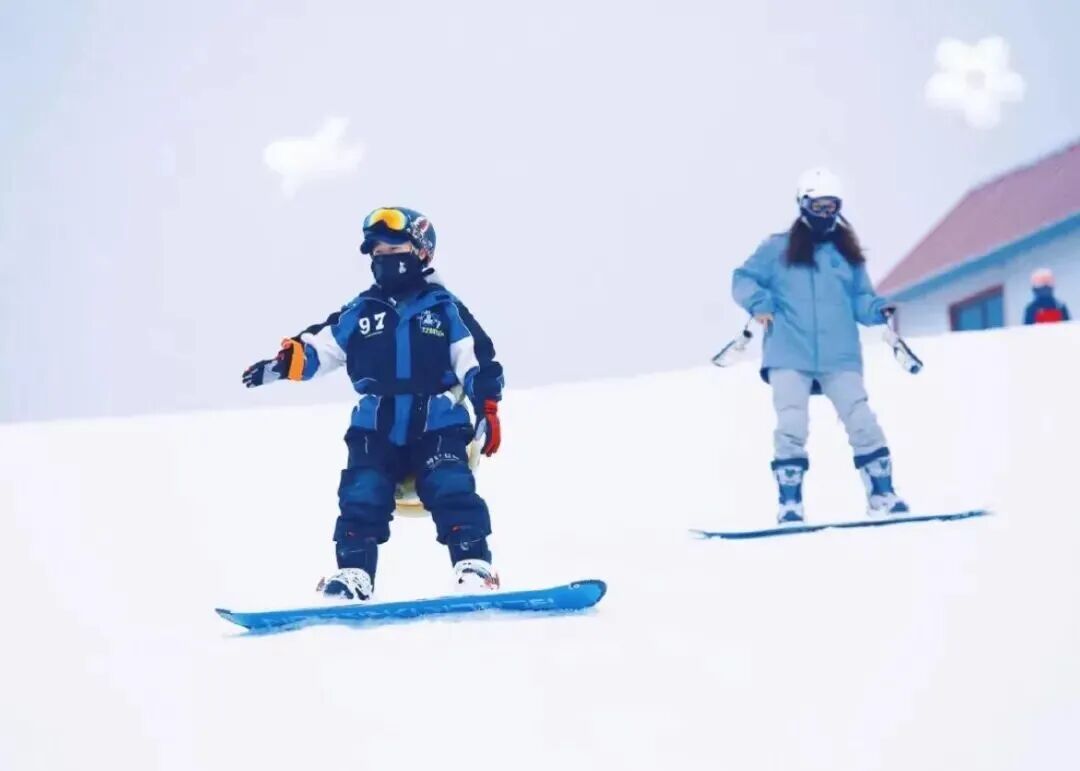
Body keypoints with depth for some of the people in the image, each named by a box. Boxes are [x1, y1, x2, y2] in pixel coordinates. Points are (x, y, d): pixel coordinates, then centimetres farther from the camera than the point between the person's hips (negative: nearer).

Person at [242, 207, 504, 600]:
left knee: (452, 494, -19)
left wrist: (487, 410, -5)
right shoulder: (360, 312, 14)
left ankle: (474, 570, -20)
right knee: (360, 501, -9)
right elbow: (317, 348, 11)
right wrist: (282, 364, -6)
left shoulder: (445, 309, 8)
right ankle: (352, 577, -7)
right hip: (374, 430, 3)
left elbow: (478, 363, 5)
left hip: (437, 426, -3)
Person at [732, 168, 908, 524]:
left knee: (862, 422, -5)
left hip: (840, 357, 2)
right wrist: (759, 303, -11)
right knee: (792, 427, -10)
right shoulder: (778, 248, 8)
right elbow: (743, 279, 7)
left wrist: (879, 309, -4)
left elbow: (859, 300, 16)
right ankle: (789, 504, -4)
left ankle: (883, 496, 2)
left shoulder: (847, 253, 15)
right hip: (790, 356, -2)